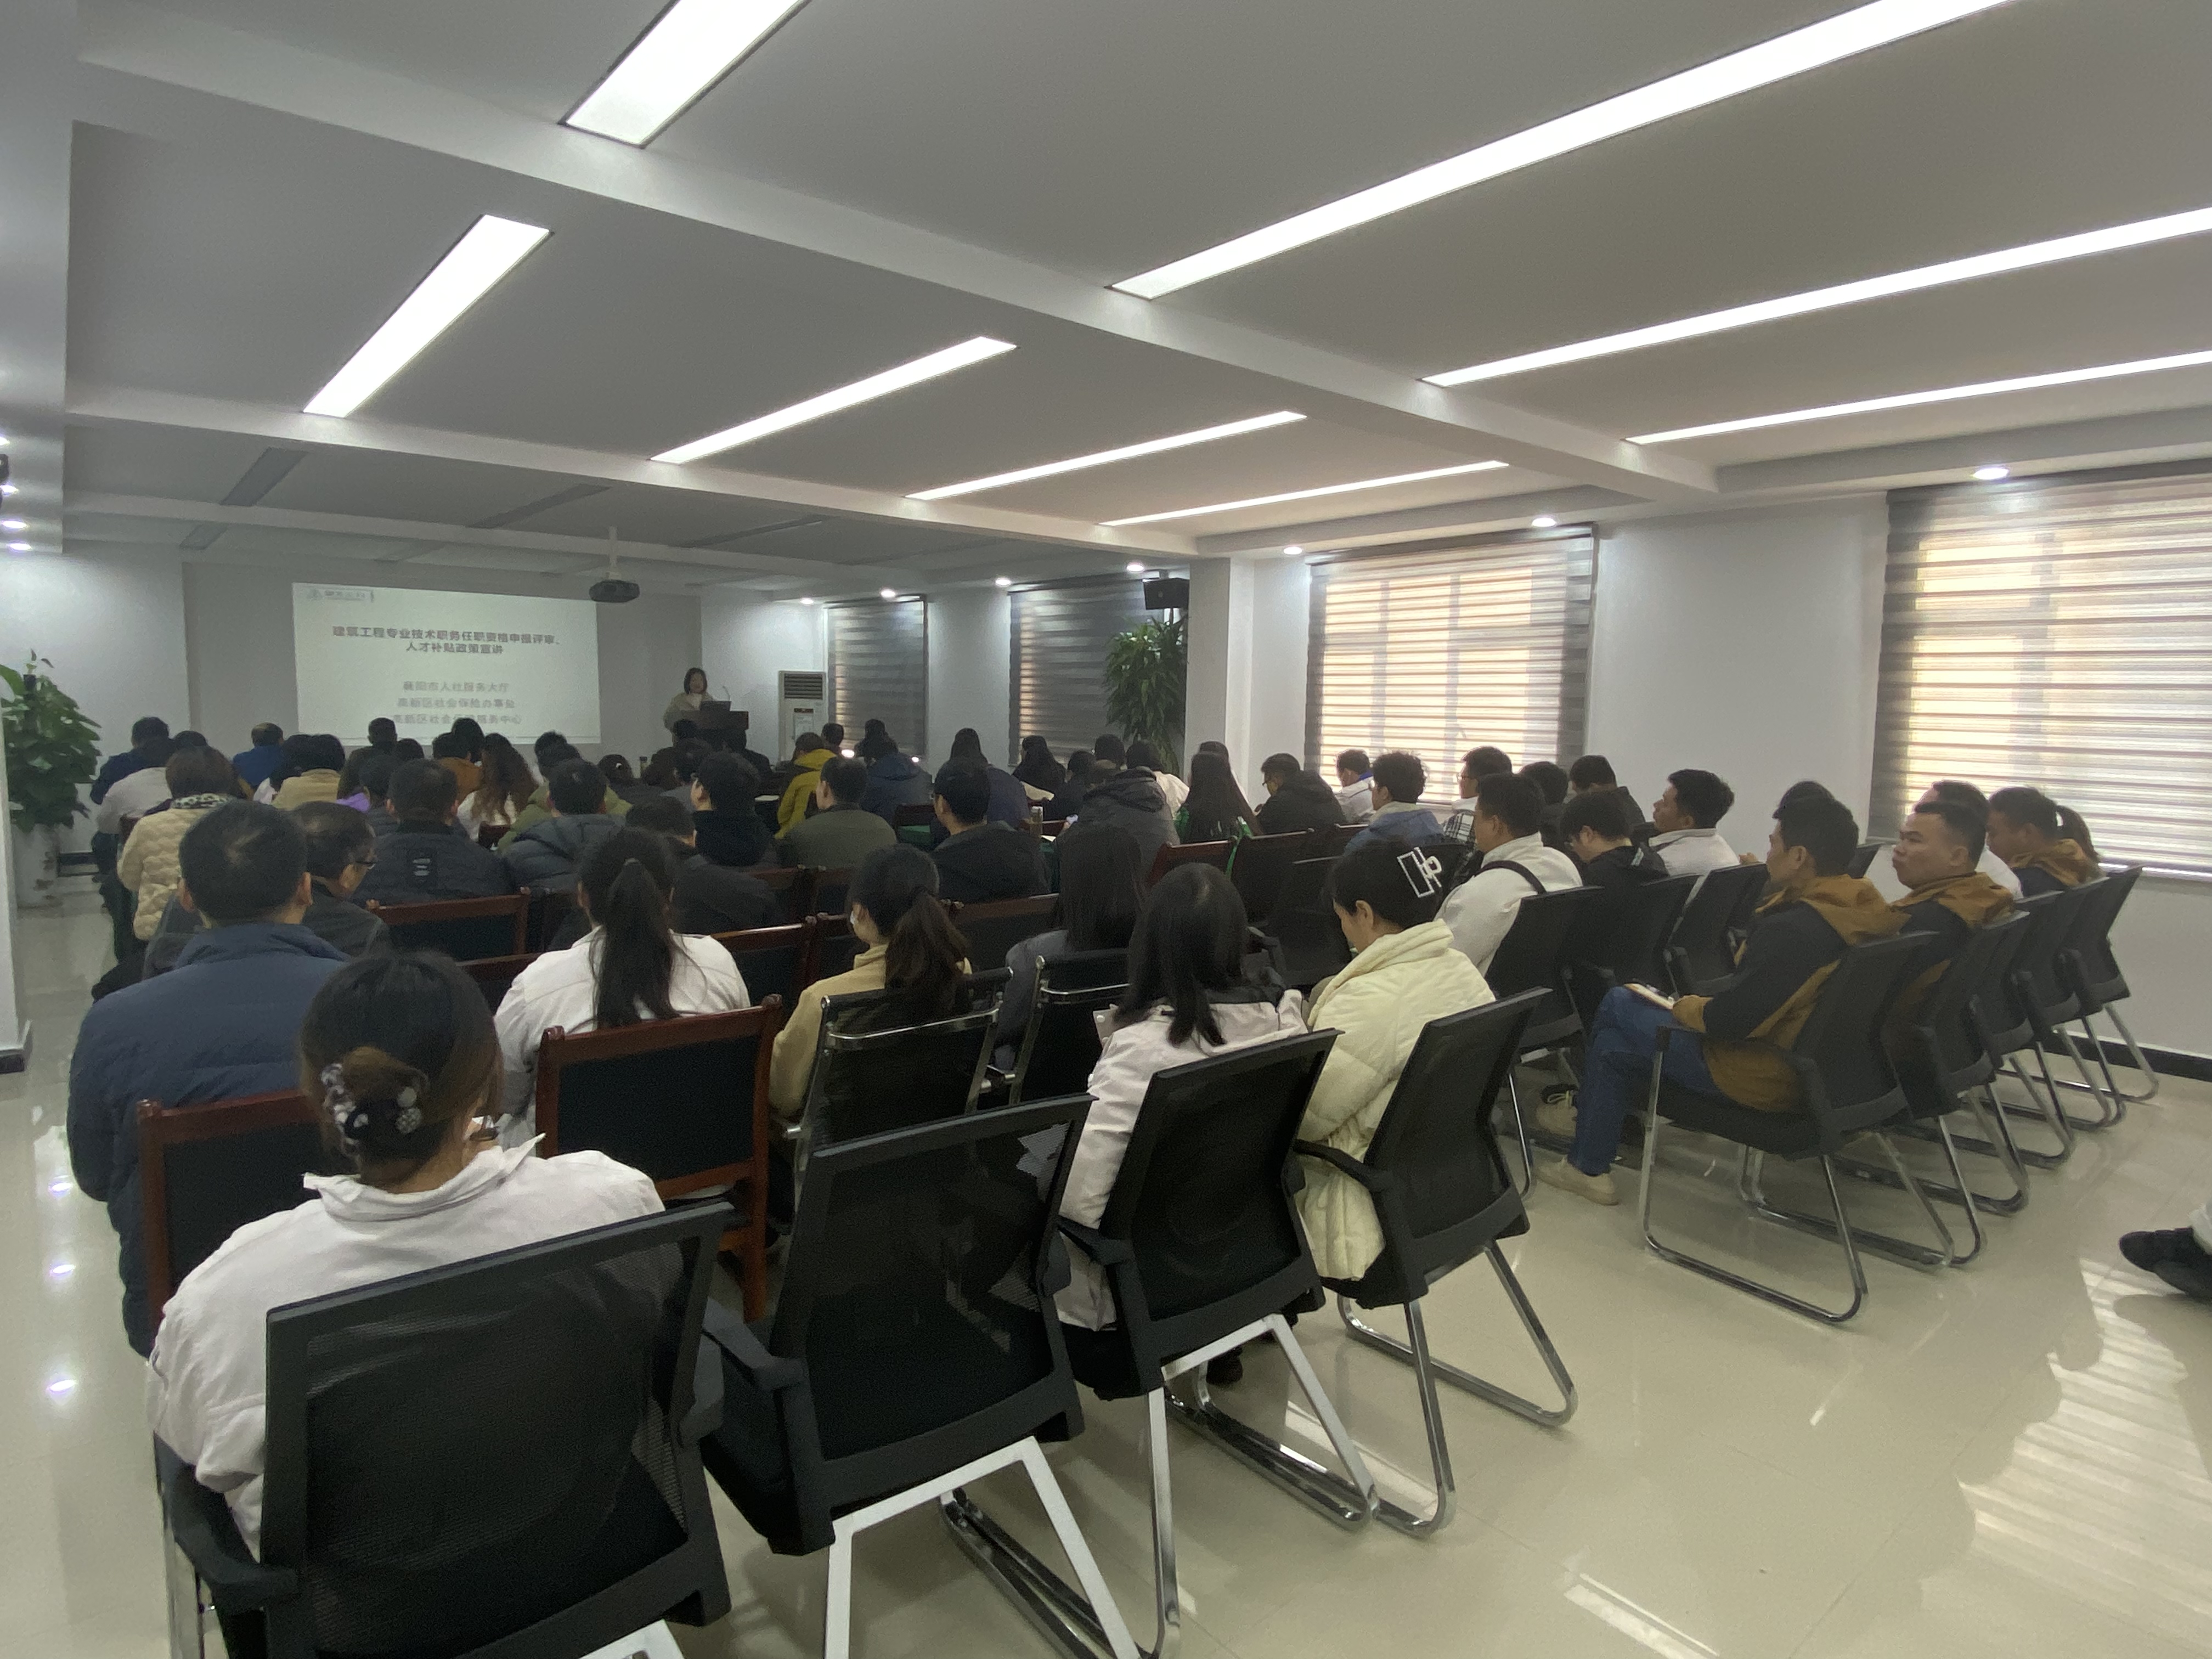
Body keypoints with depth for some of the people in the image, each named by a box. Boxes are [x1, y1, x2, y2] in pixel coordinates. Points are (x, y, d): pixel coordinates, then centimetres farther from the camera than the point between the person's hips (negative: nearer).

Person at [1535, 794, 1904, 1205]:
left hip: (1762, 1077, -10)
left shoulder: (1795, 930, -31)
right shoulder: (1859, 906, -1)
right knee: (1614, 1043, 15)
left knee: (1618, 1005, 6)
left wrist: (1682, 1008, -9)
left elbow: (1732, 1020, -26)